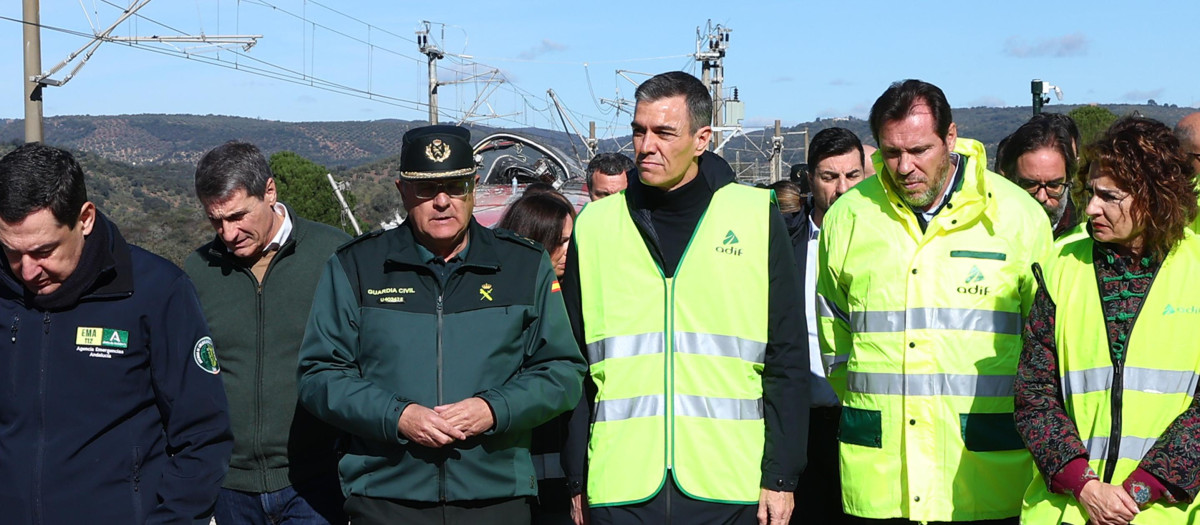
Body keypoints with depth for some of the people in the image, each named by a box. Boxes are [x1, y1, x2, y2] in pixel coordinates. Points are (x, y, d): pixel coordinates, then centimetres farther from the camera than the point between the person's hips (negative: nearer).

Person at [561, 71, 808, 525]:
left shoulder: (756, 217, 2)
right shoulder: (595, 225, 7)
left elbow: (788, 360, 3)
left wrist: (781, 475, -2)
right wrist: (576, 478, 7)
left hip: (730, 488, -1)